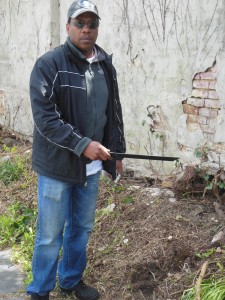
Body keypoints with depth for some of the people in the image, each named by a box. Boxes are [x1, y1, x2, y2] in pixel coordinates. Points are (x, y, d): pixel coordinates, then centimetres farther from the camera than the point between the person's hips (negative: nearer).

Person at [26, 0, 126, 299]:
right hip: (57, 165, -6)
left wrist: (117, 152, 14)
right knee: (50, 235, 4)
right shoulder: (49, 64, -12)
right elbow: (44, 117, -20)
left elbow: (114, 113, 15)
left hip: (91, 167, 6)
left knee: (82, 229, 18)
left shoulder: (106, 66, 8)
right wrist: (82, 144, -25)